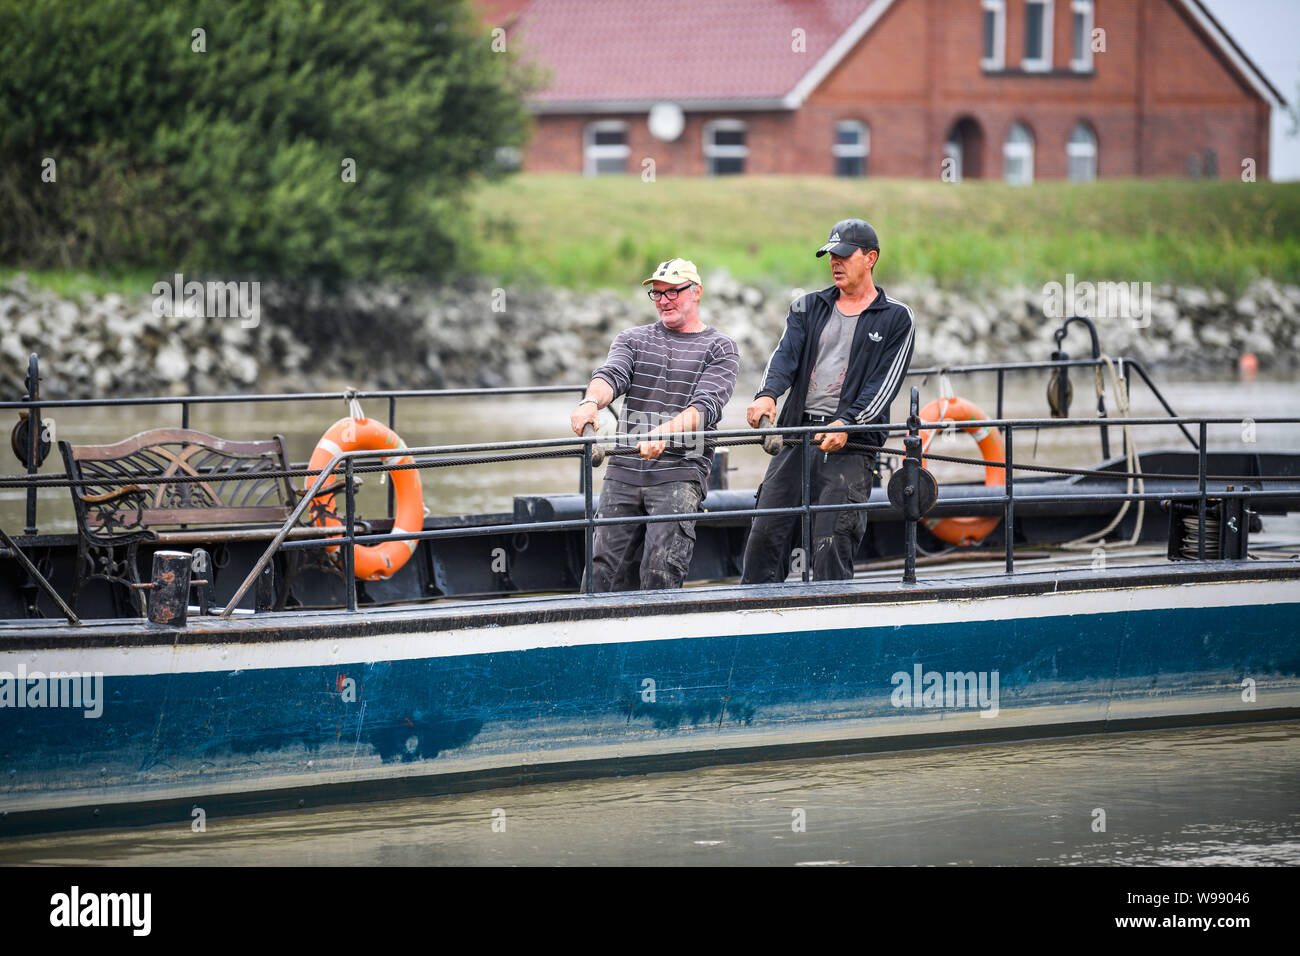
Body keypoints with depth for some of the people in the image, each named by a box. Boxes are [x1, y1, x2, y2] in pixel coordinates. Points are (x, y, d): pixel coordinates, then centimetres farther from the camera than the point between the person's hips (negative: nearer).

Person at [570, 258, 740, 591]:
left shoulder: (720, 349, 6)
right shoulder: (633, 339, 17)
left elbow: (706, 407, -9)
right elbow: (612, 375, -3)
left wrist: (665, 432, -29)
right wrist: (591, 402, -28)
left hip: (680, 472, -4)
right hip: (623, 472, 4)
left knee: (661, 573, -16)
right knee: (606, 573, 0)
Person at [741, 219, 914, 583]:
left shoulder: (895, 318, 7)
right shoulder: (809, 308, 18)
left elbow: (884, 383, -3)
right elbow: (786, 354, 2)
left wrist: (846, 424, -18)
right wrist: (767, 395, -20)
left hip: (851, 445, -4)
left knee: (831, 546, -12)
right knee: (765, 536, -4)